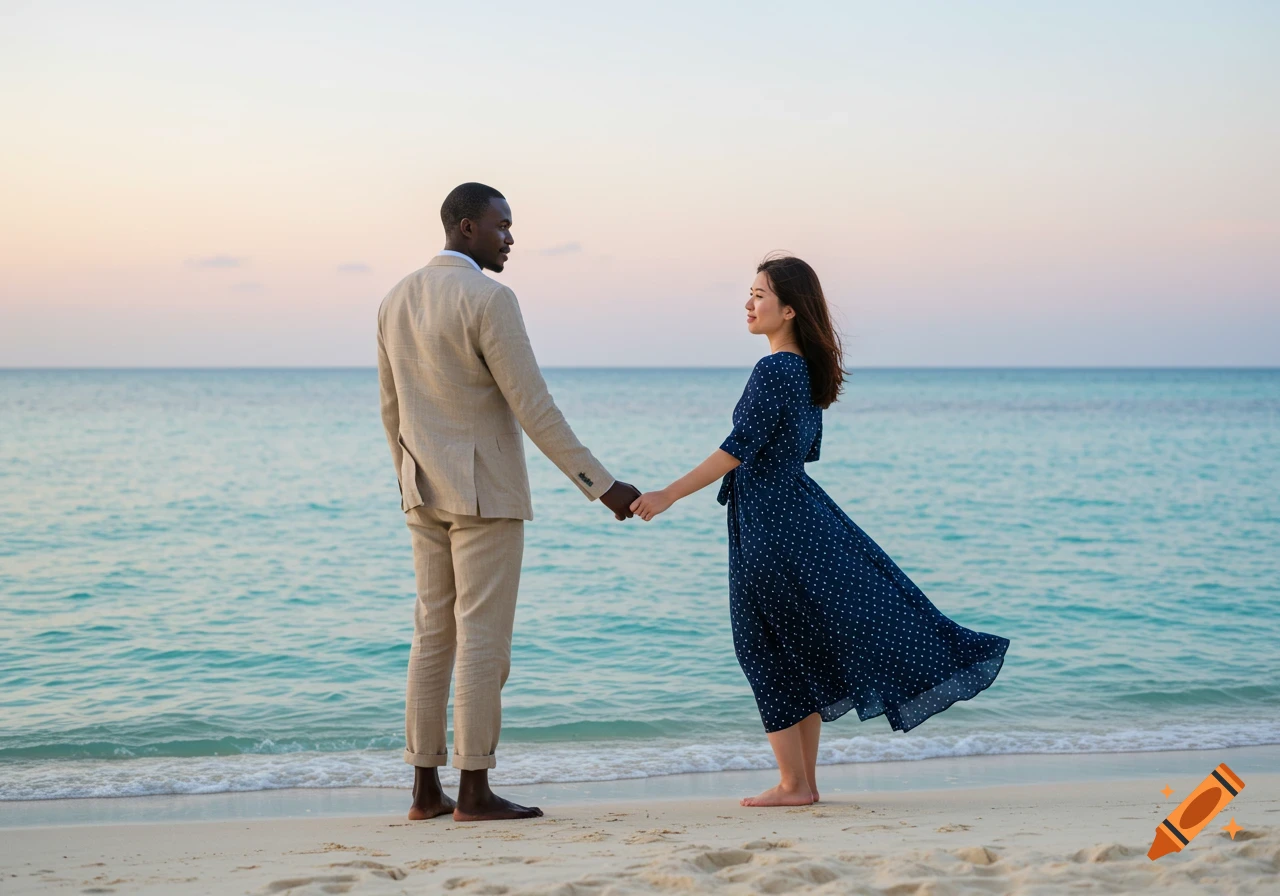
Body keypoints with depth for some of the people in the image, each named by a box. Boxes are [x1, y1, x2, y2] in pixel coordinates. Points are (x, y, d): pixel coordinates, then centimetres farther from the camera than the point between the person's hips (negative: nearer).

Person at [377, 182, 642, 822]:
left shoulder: (395, 300, 11)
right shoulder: (488, 299, -13)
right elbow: (533, 408, -17)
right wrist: (602, 486, -14)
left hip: (425, 493, 8)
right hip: (484, 491, -8)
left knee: (434, 634, 10)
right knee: (483, 636, -4)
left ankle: (426, 788, 13)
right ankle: (474, 792, -1)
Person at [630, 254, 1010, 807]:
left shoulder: (773, 371, -16)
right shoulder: (808, 370, 11)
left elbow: (739, 449, -23)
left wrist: (670, 494, -25)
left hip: (767, 523, -9)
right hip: (801, 510, 9)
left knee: (771, 653, 0)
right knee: (802, 647, 12)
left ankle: (794, 784, 6)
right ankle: (804, 780, 18)